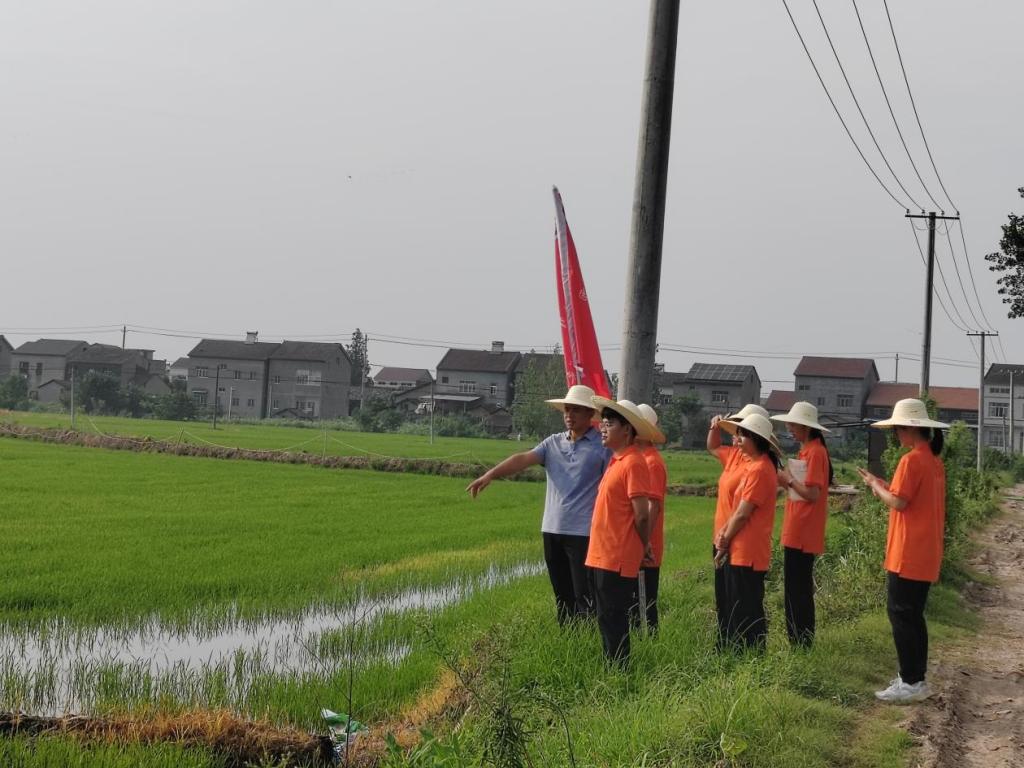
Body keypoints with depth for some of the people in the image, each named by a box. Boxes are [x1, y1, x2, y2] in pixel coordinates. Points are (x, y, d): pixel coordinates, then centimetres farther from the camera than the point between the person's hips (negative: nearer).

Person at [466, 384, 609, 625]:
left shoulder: (603, 445, -4)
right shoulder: (553, 443, 11)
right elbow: (523, 459, -2)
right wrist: (490, 474, -17)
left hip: (583, 533, -5)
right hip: (552, 530, 6)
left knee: (585, 599, -5)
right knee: (562, 597, 13)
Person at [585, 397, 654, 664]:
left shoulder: (633, 463, -16)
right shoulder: (616, 460, 13)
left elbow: (642, 515, -16)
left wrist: (644, 546, -2)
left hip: (617, 558, -9)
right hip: (603, 555, 9)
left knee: (613, 620, -2)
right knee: (606, 619, 15)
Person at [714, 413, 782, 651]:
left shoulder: (759, 469, -17)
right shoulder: (755, 465, 14)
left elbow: (742, 514, -17)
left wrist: (724, 541, -7)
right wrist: (723, 533, 3)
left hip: (747, 553, -10)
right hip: (740, 551, 10)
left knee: (746, 611, -3)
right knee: (737, 607, 15)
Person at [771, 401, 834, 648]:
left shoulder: (815, 452, -14)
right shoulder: (806, 450, 16)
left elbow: (812, 494, -20)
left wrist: (788, 480, -10)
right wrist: (786, 479, 1)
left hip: (803, 533, -10)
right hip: (796, 532, 10)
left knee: (798, 589, -4)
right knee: (795, 587, 13)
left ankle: (802, 643, 1)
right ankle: (797, 641, 19)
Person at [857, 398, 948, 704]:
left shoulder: (911, 460, -17)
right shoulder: (934, 460, 12)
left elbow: (898, 502, -20)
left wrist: (875, 485, -3)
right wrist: (885, 486, 12)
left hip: (908, 555, -9)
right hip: (926, 554, 9)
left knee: (901, 614, -4)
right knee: (912, 615, 15)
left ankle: (911, 682, -3)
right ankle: (915, 677, 19)